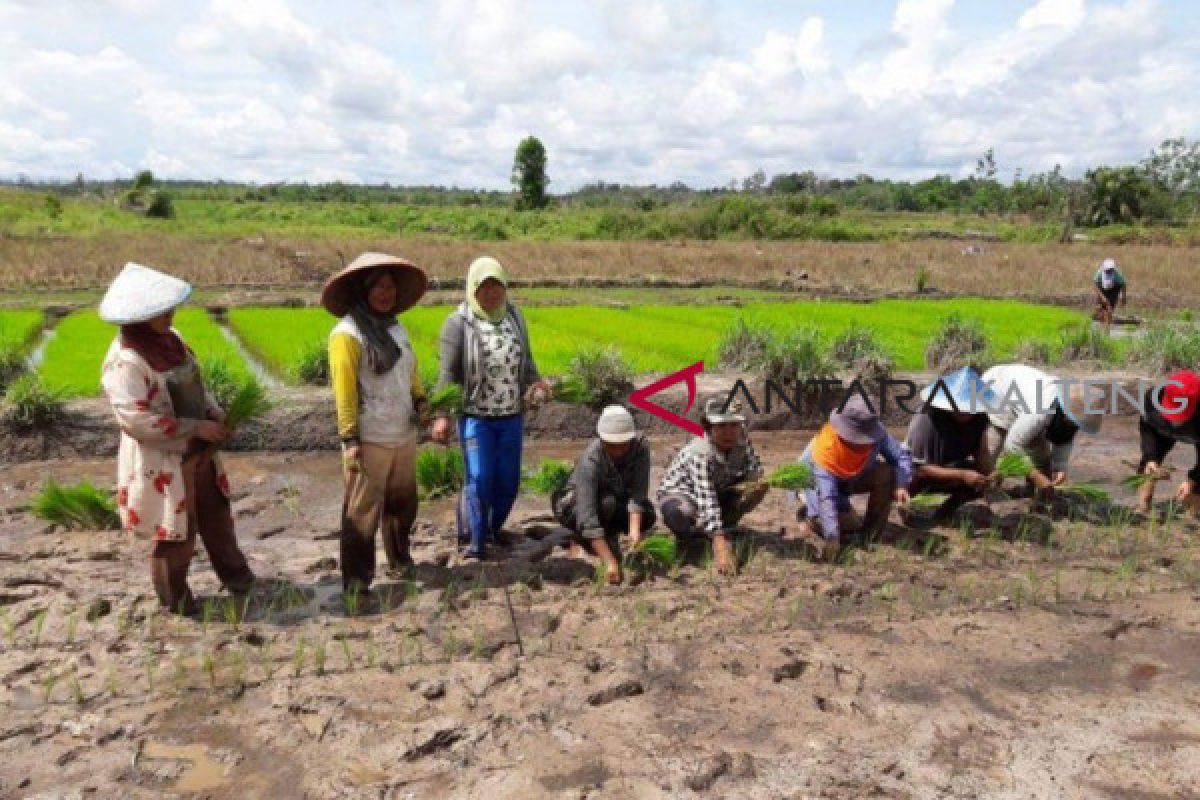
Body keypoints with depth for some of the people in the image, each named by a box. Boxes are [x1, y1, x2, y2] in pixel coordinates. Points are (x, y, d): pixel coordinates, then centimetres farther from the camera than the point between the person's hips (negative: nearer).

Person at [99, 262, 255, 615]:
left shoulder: (170, 338, 3)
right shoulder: (125, 361, -23)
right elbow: (136, 420, -27)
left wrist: (216, 415, -3)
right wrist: (196, 428, -23)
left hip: (199, 454, 8)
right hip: (165, 462, -8)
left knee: (218, 519, 20)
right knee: (177, 535, 8)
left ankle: (239, 580, 38)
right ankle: (175, 601, 30)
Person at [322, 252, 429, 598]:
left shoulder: (396, 327, 12)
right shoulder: (347, 333, -11)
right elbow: (344, 390, -14)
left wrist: (420, 400, 4)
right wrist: (350, 439, -17)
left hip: (404, 436, 7)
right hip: (370, 440, -7)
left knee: (403, 502, 19)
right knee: (362, 510, -1)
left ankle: (400, 558, 38)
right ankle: (356, 577, 11)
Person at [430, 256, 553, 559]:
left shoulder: (515, 318, 5)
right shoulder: (459, 322, -9)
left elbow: (526, 361, 15)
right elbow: (447, 372, -9)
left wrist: (535, 382, -5)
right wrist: (442, 415, -16)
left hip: (512, 416, 4)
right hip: (476, 416, -4)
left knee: (509, 480, 10)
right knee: (480, 480, -5)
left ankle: (494, 527, 35)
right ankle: (477, 540, 14)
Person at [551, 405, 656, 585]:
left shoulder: (641, 447, -26)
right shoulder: (589, 460, -36)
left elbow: (638, 491, -30)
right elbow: (587, 516, -43)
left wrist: (634, 528, -47)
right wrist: (610, 562, -50)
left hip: (619, 499, 4)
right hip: (576, 501, -4)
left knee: (647, 517, -23)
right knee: (607, 503, -36)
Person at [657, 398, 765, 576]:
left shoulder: (741, 440, -19)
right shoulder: (700, 453, -37)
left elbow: (756, 471, -7)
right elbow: (706, 500, -44)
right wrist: (720, 545, -51)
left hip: (718, 489, 6)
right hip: (678, 492, -6)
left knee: (761, 484, -13)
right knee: (681, 514, -40)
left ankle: (725, 526, 2)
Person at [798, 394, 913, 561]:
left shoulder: (876, 432, -27)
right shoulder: (825, 449, -40)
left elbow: (901, 455, -18)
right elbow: (826, 497, -43)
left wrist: (901, 486, -37)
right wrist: (832, 538, -50)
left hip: (853, 477, 4)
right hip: (817, 481, -4)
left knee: (886, 473, -23)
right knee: (849, 523, -21)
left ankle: (871, 532, -8)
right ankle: (813, 516, 10)